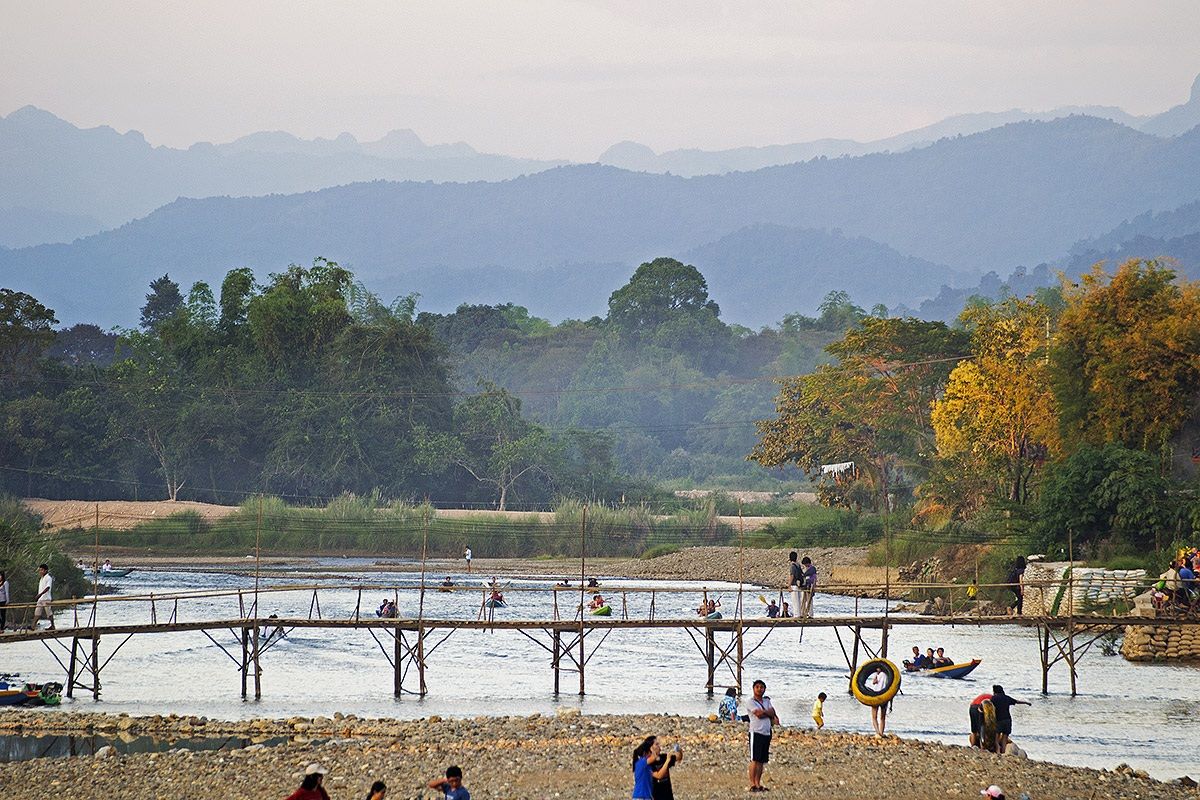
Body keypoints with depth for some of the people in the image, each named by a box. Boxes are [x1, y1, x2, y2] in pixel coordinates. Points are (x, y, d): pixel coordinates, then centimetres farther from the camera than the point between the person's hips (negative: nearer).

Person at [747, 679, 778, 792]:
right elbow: (758, 714, -14)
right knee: (755, 759, -9)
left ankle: (758, 783, 10)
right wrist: (769, 713, -1)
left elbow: (772, 713, 6)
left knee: (762, 760, 6)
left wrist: (763, 712, -11)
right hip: (756, 732, -6)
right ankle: (752, 784, -9)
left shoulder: (767, 701, 18)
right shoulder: (751, 701, -2)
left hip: (767, 733, 6)